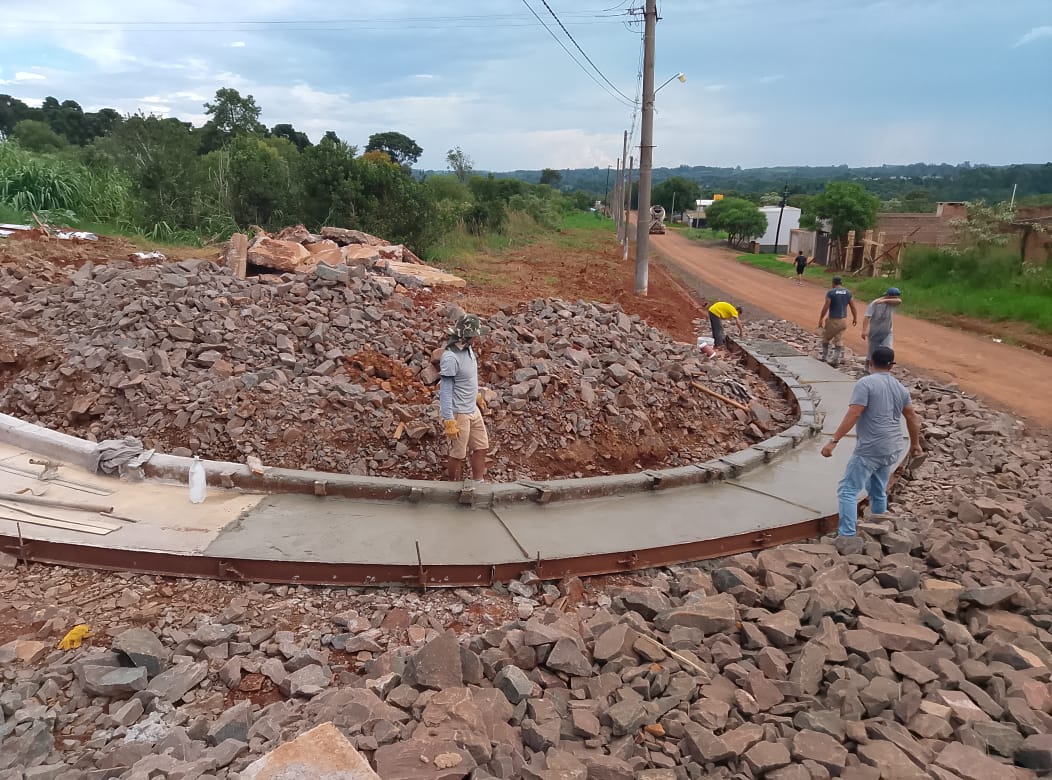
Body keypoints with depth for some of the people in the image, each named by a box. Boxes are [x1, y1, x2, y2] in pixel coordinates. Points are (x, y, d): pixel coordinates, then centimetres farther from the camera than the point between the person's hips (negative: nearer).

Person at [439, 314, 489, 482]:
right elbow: (445, 392, -24)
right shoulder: (450, 358, -26)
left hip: (473, 410, 9)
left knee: (482, 447, 17)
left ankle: (479, 483, 33)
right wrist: (449, 422, -24)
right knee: (458, 455, 8)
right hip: (458, 413, -9)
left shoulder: (468, 348, 0)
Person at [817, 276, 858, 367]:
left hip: (833, 320, -4)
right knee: (839, 340, 10)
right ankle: (835, 360, 9)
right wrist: (855, 318, 17)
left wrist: (821, 319, -8)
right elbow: (852, 307, 6)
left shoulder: (830, 292, -12)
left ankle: (824, 357, 20)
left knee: (825, 338, 14)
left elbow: (826, 307, -15)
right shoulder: (848, 292, 3)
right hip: (843, 320, 4)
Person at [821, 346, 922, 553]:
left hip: (869, 450, -8)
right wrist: (915, 444, 35)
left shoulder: (865, 383, -11)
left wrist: (834, 441, -19)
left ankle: (847, 537, -14)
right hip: (892, 450, 8)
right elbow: (912, 419, 20)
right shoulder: (900, 388, 11)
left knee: (848, 491, -6)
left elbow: (853, 415, -20)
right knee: (878, 492, 21)